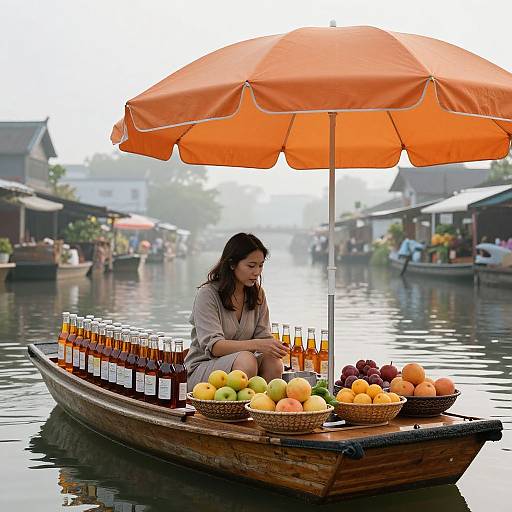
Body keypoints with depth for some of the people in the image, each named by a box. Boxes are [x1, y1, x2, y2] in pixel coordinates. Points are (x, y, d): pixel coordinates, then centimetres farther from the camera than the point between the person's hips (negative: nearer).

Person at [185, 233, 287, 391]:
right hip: (201, 368, -5)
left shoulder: (257, 294, 7)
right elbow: (213, 346, -22)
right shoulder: (207, 294, -12)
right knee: (246, 359, -34)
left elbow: (263, 335, 5)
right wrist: (255, 344, -35)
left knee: (273, 362, -26)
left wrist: (272, 346, -20)